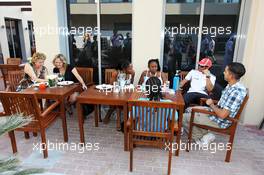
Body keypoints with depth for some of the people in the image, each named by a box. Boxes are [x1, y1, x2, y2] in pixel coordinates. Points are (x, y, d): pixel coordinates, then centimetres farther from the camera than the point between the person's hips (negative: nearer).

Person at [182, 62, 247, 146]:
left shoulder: (236, 92, -29)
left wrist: (212, 105, -14)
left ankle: (202, 137, 6)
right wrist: (213, 105, -1)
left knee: (184, 118, -9)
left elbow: (222, 115, -30)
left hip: (219, 121, -10)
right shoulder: (231, 85, 1)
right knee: (189, 110, 16)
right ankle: (204, 133, 13)